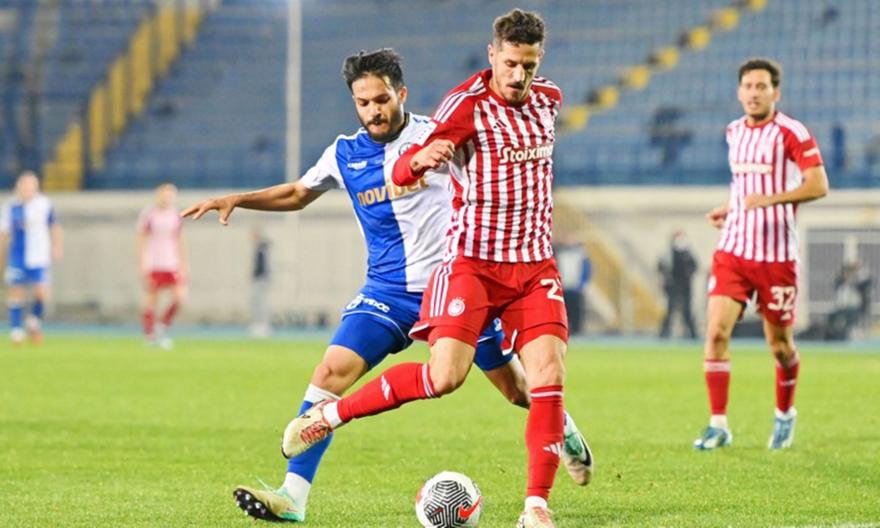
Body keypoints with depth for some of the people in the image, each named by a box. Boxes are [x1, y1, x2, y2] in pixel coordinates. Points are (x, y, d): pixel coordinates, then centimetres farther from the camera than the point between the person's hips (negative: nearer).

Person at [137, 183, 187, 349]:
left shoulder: (176, 215, 10)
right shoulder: (148, 214, -4)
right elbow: (141, 240, -3)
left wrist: (183, 263, 15)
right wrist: (142, 264, -9)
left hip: (172, 265, 4)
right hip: (152, 265, -4)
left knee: (180, 296, -9)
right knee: (151, 301, -2)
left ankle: (163, 327, 8)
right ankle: (150, 335, 8)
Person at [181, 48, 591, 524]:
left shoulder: (434, 135, -7)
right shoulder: (344, 154, 4)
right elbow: (298, 193, 21)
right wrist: (236, 200, 7)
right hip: (388, 292, 2)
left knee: (514, 387, 6)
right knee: (331, 372, -18)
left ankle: (564, 431, 41)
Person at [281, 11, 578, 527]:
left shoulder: (548, 99, 8)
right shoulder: (466, 103, -12)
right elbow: (403, 170, -21)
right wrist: (421, 159, -41)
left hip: (534, 265, 5)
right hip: (472, 262, -5)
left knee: (549, 376, -11)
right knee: (444, 376, -18)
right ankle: (327, 416, 0)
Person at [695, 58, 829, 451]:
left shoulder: (792, 133, -9)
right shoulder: (734, 131, 11)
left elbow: (818, 186, -17)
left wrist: (769, 199, -27)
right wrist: (728, 209, 13)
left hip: (776, 256, -4)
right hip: (733, 251, 4)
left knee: (780, 346, 7)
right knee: (716, 331, -12)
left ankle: (785, 414, 34)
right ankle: (718, 425, -7)